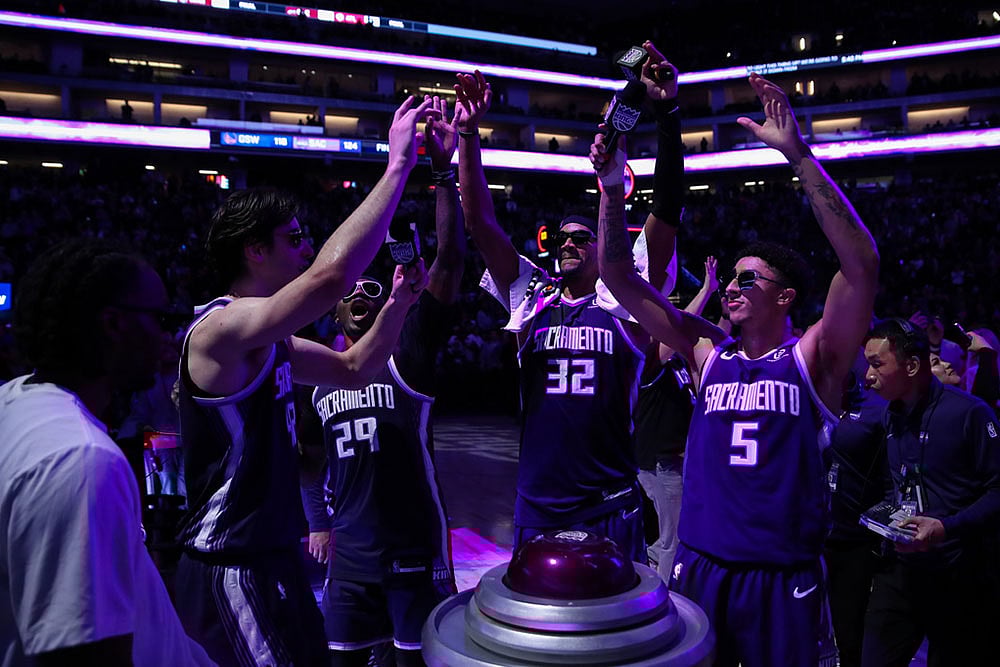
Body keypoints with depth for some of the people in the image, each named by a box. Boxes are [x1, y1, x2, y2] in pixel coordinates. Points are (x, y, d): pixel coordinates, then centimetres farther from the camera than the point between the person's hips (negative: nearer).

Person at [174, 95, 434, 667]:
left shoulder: (270, 341, 10)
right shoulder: (221, 327, -19)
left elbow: (353, 369, 20)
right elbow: (332, 273, -34)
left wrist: (398, 303, 4)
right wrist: (398, 166, -27)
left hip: (275, 553, 10)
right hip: (232, 570, -9)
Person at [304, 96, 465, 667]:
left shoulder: (407, 359, -9)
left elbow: (451, 262, -20)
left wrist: (443, 171, -25)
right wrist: (320, 523, 15)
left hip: (414, 552, -5)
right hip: (349, 556, 5)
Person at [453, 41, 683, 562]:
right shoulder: (530, 298, 7)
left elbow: (666, 212, -11)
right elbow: (480, 223, 2)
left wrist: (667, 114, -20)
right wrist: (468, 134, -6)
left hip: (609, 510, -3)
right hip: (535, 508, 3)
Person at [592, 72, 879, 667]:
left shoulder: (812, 359, -5)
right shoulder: (708, 352, 3)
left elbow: (862, 264, -20)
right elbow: (620, 278, 2)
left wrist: (797, 153, -25)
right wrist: (613, 186, -9)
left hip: (783, 576, -3)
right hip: (700, 566, 3)